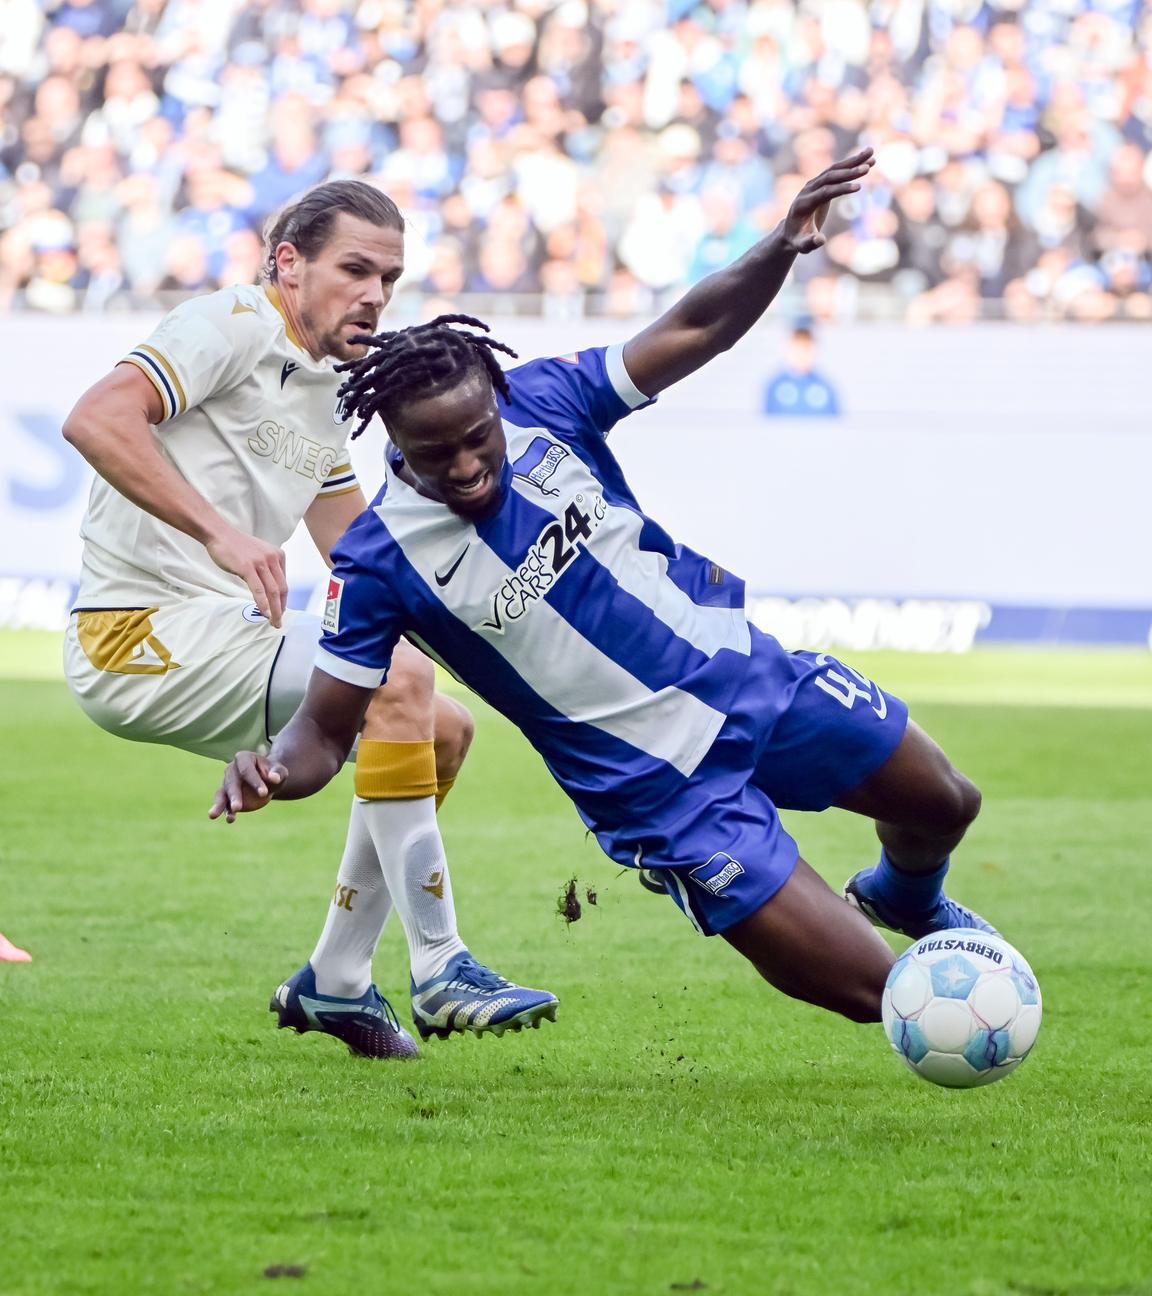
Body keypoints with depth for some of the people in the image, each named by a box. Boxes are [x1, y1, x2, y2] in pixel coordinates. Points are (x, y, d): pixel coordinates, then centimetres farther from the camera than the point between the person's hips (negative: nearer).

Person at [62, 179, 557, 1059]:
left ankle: (336, 981, 14)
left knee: (445, 729, 10)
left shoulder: (325, 393, 19)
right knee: (398, 676, -24)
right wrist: (220, 530, -32)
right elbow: (95, 419, -25)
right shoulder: (235, 328, -10)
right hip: (140, 634, -10)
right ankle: (440, 971, -21)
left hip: (222, 639, 10)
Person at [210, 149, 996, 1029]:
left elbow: (695, 329, -9)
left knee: (942, 805, 18)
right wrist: (270, 768, -37)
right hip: (661, 784, -4)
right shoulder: (381, 560, -20)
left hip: (741, 669, 4)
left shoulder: (544, 403, -13)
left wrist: (780, 250, -27)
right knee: (870, 992, -9)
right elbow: (326, 731, -14)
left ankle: (905, 896, 54)